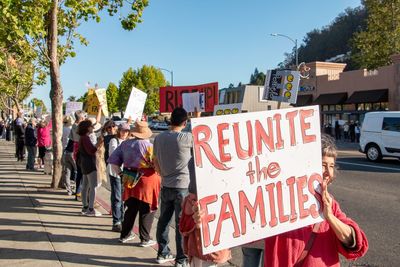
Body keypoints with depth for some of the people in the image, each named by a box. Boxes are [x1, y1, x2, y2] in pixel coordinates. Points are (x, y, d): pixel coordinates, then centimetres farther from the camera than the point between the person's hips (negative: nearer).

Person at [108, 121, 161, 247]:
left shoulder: (125, 144, 3)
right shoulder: (149, 146, -15)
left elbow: (113, 161, 5)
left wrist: (120, 173, 11)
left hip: (130, 180, 6)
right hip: (147, 180, -6)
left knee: (131, 209, 20)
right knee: (147, 211, 6)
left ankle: (125, 235, 30)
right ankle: (145, 239, 12)